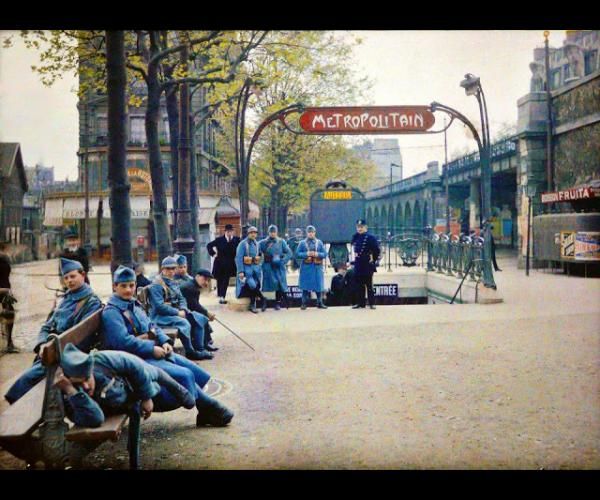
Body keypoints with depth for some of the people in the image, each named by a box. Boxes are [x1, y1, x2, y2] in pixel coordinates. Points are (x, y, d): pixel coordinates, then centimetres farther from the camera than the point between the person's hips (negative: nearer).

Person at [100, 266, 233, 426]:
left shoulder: (134, 304, 17)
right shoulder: (111, 312, -10)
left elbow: (151, 326, 19)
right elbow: (123, 341, -22)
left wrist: (164, 341, 0)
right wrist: (152, 349, -20)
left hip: (155, 352, 9)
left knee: (198, 374, -1)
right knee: (185, 375, -21)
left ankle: (205, 412, 5)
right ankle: (209, 408, -6)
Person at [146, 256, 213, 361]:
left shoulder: (173, 282, 14)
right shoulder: (157, 285, -15)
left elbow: (181, 298, 17)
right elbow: (159, 306, -22)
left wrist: (183, 310, -6)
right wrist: (178, 312, -19)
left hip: (175, 312, 9)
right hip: (160, 316, -9)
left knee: (199, 318, -3)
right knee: (184, 323, -32)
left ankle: (199, 348, -1)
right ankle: (190, 352, -17)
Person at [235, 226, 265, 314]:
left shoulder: (256, 244, 9)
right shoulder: (243, 244, -10)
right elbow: (239, 258, -13)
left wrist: (258, 268, 11)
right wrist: (240, 271, -19)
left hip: (255, 268, 6)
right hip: (247, 268, -6)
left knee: (256, 286, 5)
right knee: (252, 285, -19)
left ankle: (252, 305, 13)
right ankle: (262, 298, 1)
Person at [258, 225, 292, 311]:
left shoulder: (281, 242, 6)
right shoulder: (263, 242, 3)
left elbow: (289, 253, 2)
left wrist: (282, 261, -8)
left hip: (278, 267, 1)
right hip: (267, 267, -1)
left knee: (279, 284, 2)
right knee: (266, 285, -2)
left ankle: (278, 303, 13)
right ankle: (264, 304, 4)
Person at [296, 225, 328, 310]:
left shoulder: (319, 242, 9)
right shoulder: (302, 243, 5)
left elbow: (325, 254, 6)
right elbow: (297, 254, 0)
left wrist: (317, 254, -13)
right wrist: (306, 254, -14)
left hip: (317, 267, 1)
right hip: (306, 267, -1)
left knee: (319, 286, 2)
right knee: (305, 286, -1)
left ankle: (320, 303, 11)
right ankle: (304, 303, 6)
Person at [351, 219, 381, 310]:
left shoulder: (370, 238, -11)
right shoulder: (355, 237, 8)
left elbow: (377, 250, -11)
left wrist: (373, 260, -9)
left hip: (368, 265, -6)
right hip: (358, 265, 6)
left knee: (369, 284, 0)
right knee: (359, 285, 9)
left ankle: (372, 303, 7)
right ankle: (360, 303, 16)